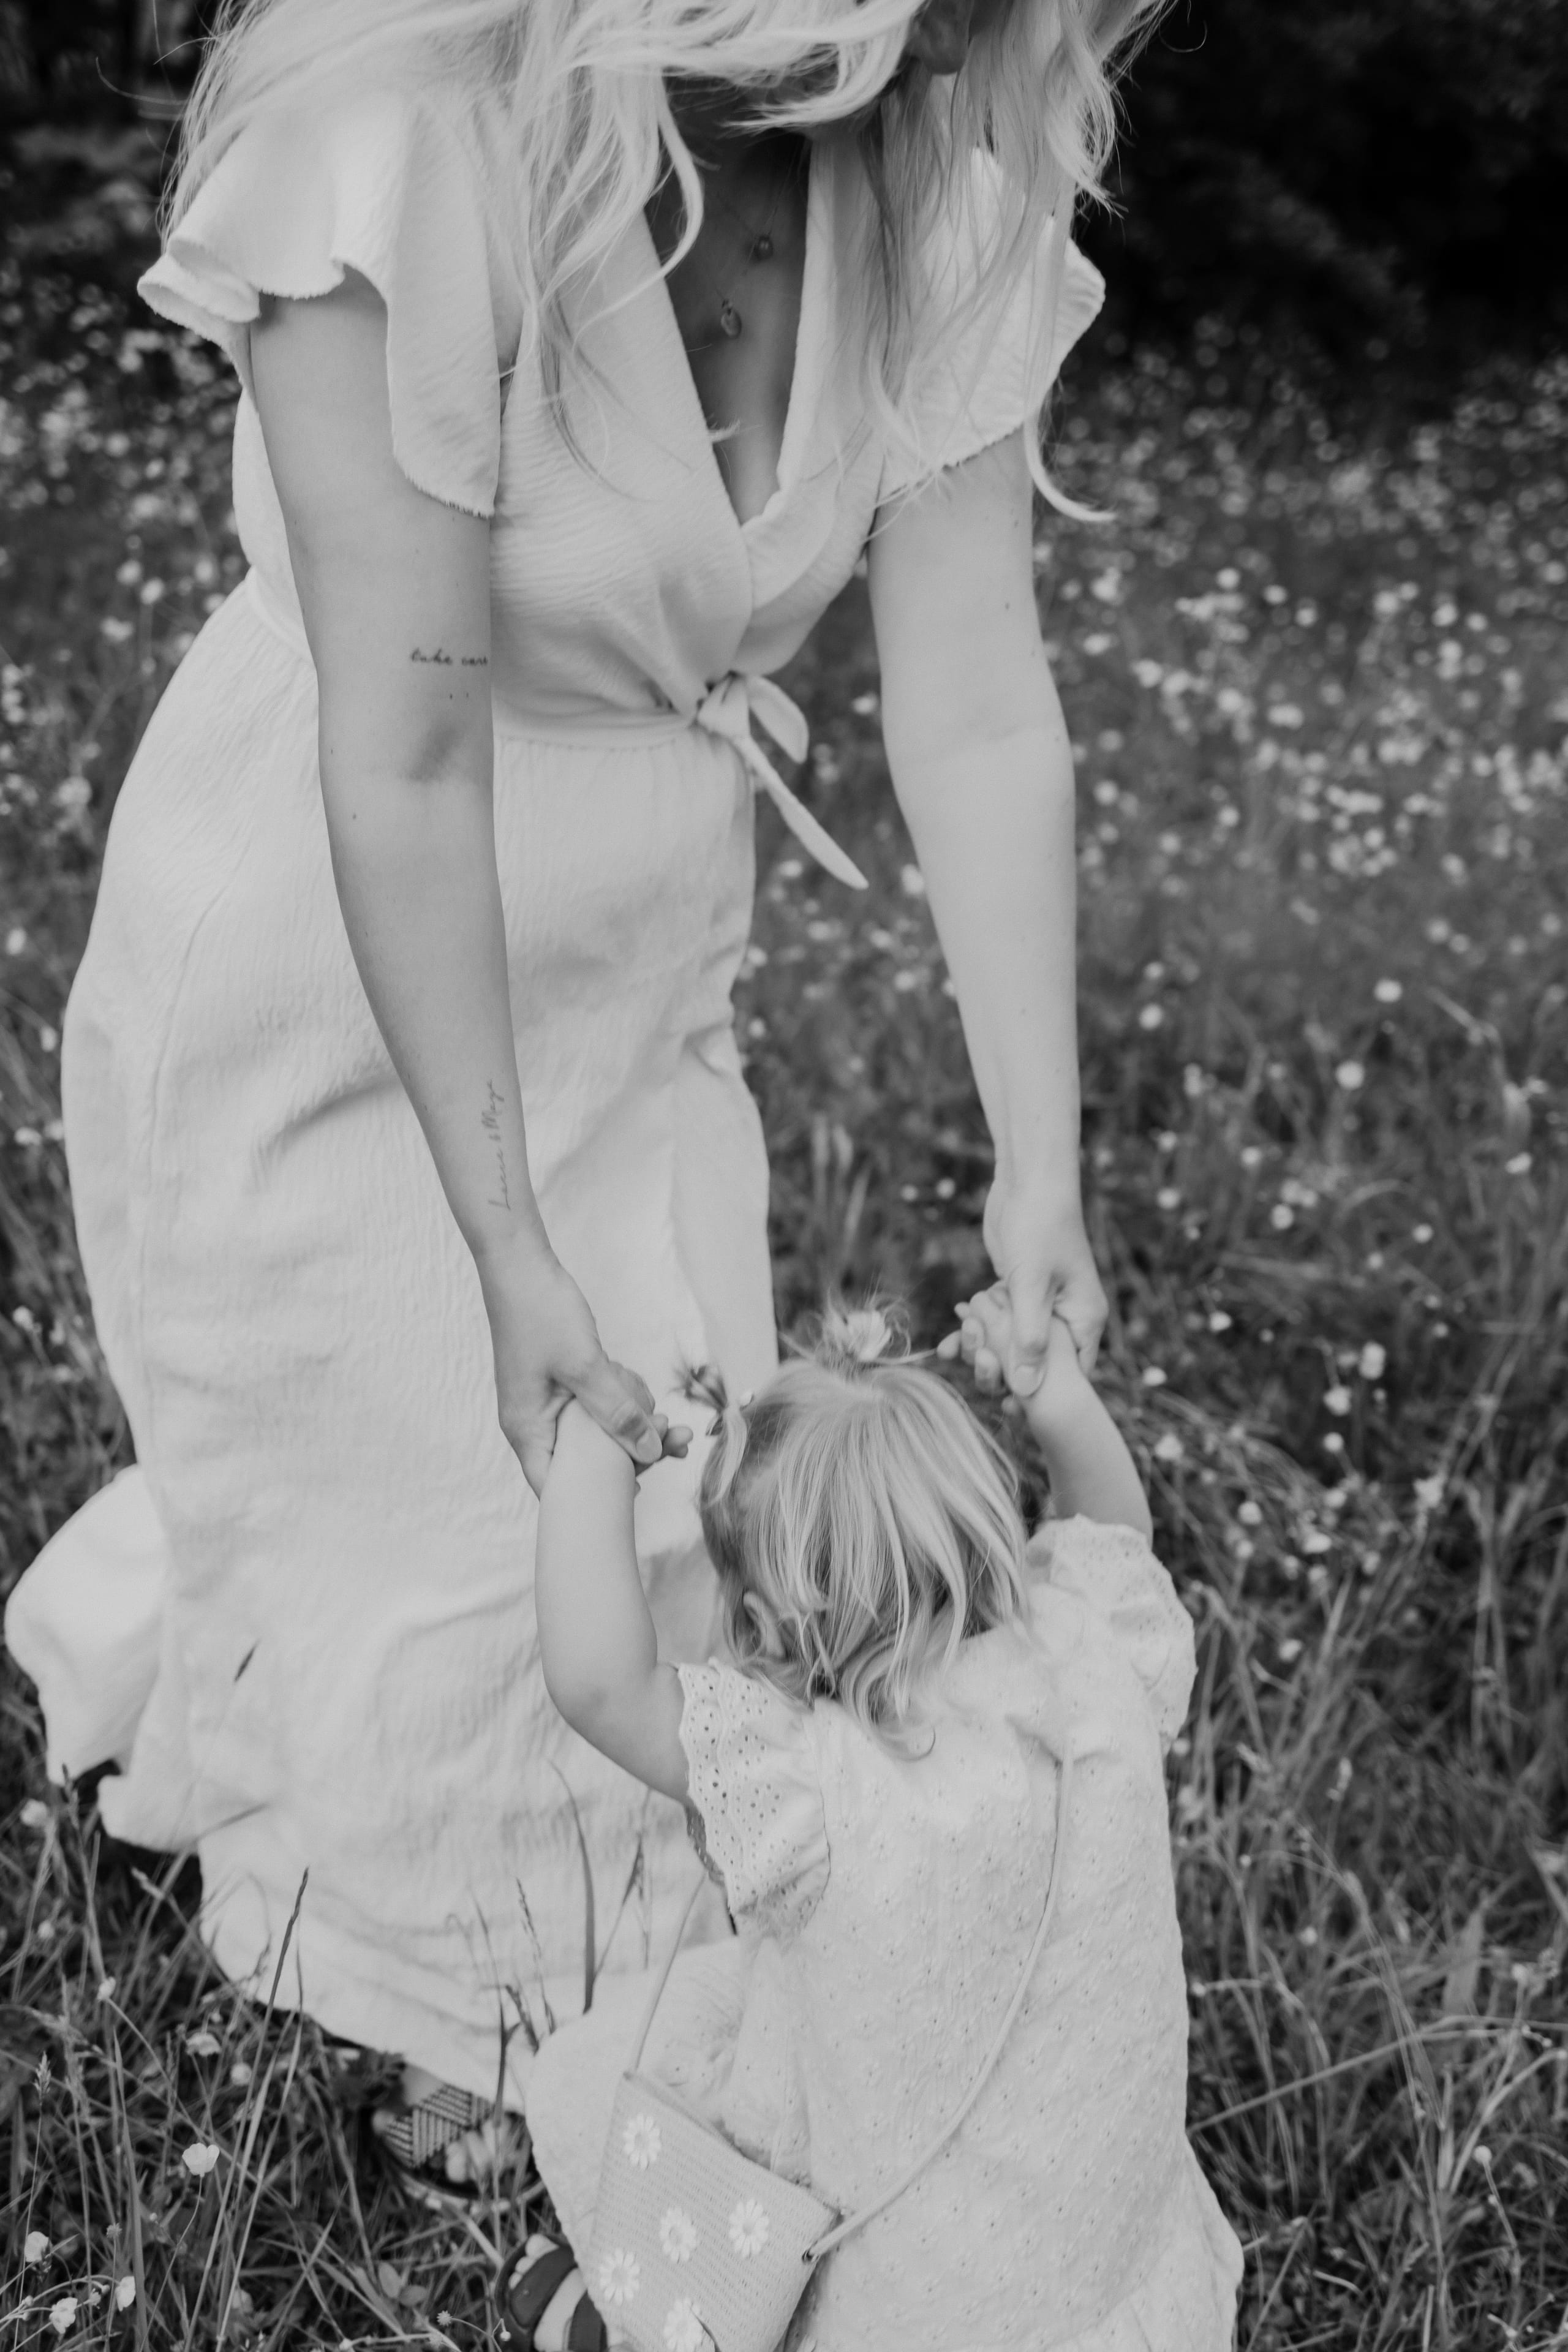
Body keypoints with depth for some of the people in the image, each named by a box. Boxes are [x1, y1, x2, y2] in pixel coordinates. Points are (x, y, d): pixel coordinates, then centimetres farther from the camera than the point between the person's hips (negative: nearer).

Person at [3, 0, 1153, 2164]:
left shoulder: (956, 175, -14)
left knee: (661, 1491, 16)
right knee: (427, 1535, 12)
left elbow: (978, 711, -12)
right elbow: (405, 771, -30)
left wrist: (1039, 1169, -14)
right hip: (320, 986, -5)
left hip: (632, 963, 5)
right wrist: (513, 1257, -27)